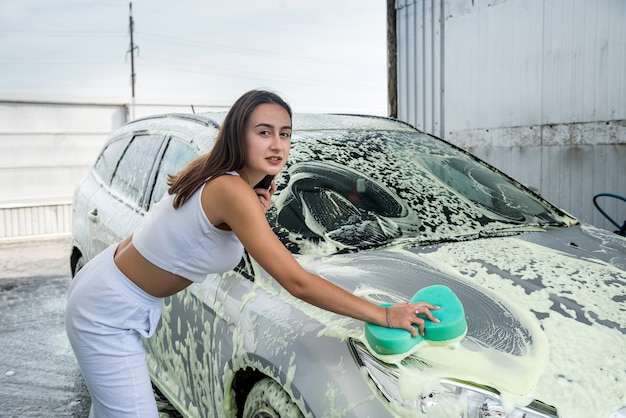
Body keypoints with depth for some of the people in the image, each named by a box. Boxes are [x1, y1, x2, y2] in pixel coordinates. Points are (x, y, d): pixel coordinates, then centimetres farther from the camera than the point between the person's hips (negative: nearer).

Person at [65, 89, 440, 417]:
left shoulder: (215, 175, -3)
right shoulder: (233, 192, -31)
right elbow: (297, 283, -34)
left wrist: (257, 214, -12)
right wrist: (385, 316, -30)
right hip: (108, 315, -9)